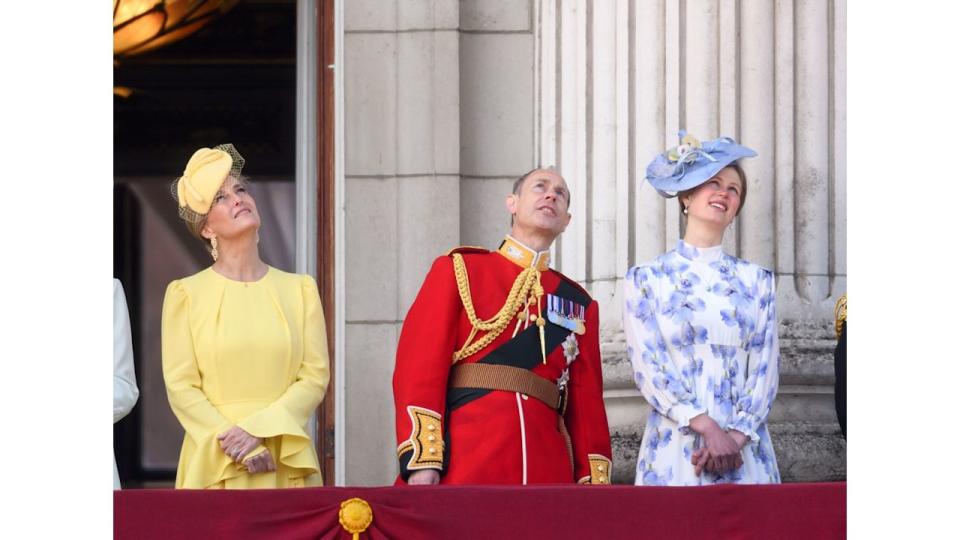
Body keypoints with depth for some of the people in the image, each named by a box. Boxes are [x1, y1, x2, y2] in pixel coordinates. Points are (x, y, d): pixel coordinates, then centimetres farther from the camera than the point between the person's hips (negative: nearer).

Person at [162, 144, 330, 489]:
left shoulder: (300, 290, 10)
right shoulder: (186, 294, 4)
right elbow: (180, 386, -2)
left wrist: (258, 429, -11)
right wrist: (238, 446, -13)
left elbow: (316, 377, 3)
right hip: (215, 465, -1)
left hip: (287, 464, 1)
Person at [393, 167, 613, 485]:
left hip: (547, 471, 3)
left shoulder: (580, 304, 19)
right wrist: (422, 459, -12)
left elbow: (587, 402, 16)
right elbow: (419, 364, -1)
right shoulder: (459, 270, 9)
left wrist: (594, 482, 5)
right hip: (464, 468, -3)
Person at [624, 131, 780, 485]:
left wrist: (736, 436, -12)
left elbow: (765, 369, 5)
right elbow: (648, 366, -4)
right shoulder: (646, 279, 5)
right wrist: (710, 430, -15)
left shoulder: (756, 281, 12)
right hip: (674, 451, -2)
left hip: (744, 451, 2)